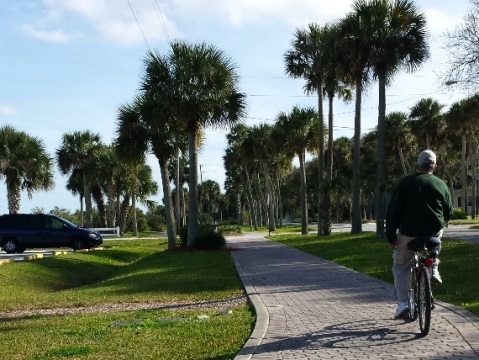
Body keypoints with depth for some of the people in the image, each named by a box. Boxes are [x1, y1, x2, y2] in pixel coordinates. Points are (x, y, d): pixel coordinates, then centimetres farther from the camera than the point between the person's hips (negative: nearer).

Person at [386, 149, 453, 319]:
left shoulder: (406, 182, -4)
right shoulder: (441, 184, 1)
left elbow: (393, 211, -6)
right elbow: (448, 210, 14)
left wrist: (391, 236, 0)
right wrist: (444, 221, 38)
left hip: (409, 234, -2)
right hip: (434, 231, 2)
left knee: (400, 267, 14)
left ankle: (402, 304, 1)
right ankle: (434, 269, 24)